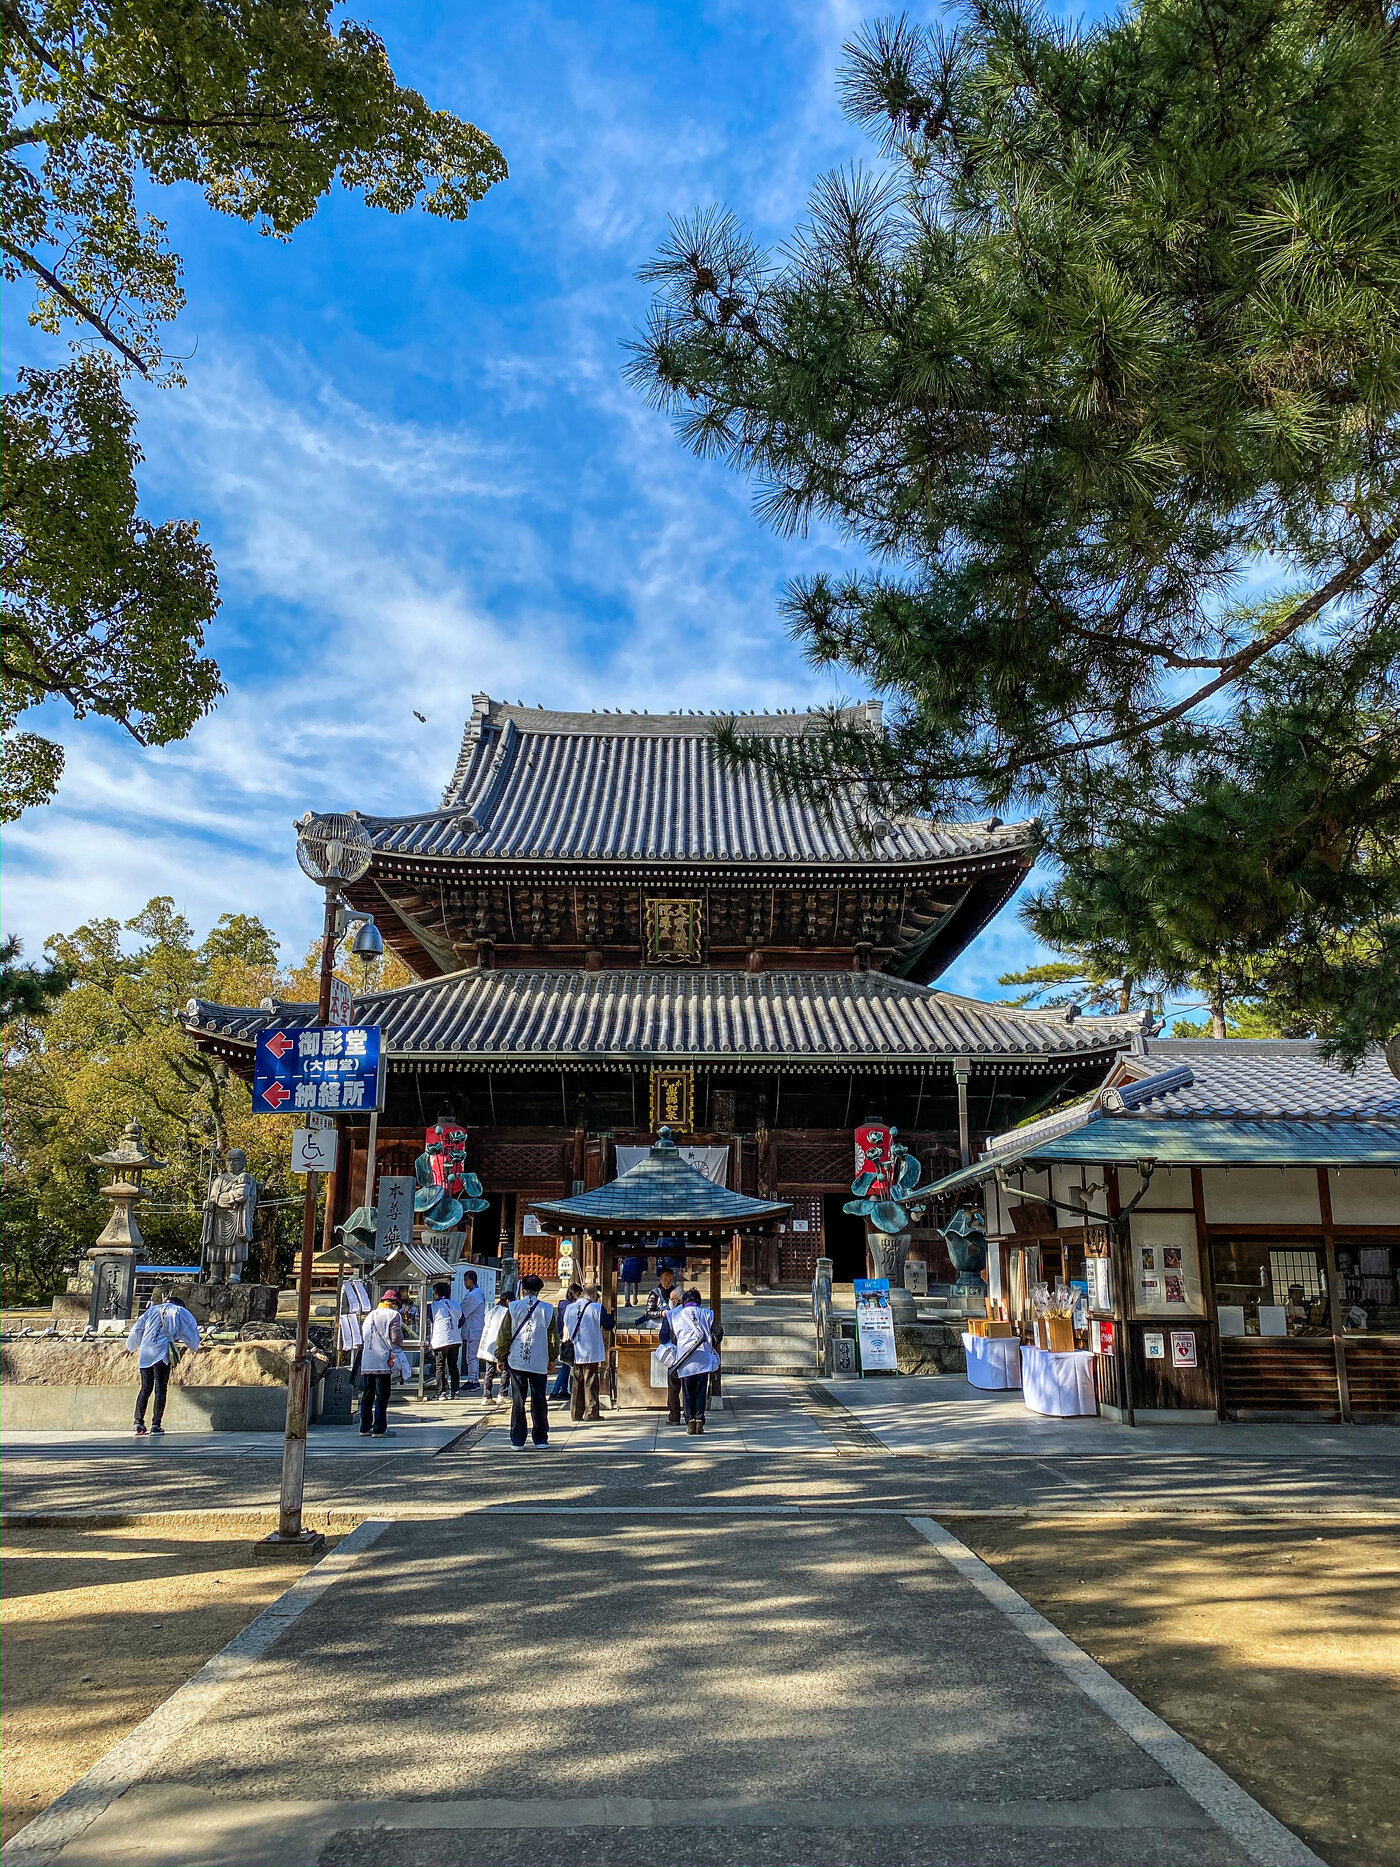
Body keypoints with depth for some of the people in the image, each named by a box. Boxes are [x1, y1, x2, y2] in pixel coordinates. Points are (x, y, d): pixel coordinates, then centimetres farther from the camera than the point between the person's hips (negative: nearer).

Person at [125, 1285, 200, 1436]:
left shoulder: (152, 1310, 21)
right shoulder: (180, 1312, 14)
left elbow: (137, 1329, 19)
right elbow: (191, 1329, 16)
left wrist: (131, 1347, 34)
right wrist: (193, 1347, 33)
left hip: (145, 1353, 3)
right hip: (162, 1353, -3)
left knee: (145, 1388, 10)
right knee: (160, 1389, 0)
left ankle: (138, 1423, 5)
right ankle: (156, 1425, -4)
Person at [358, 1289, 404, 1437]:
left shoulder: (370, 1315, 18)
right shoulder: (393, 1315, -3)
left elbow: (363, 1338, 18)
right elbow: (396, 1338, -10)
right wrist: (398, 1348, 8)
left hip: (366, 1362, 7)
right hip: (383, 1362, -7)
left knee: (367, 1395, 11)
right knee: (382, 1395, -2)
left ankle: (364, 1428, 14)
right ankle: (379, 1429, -3)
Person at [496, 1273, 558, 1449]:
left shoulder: (514, 1307, -3)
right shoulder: (547, 1309, 0)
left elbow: (504, 1335, 0)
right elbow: (553, 1337, 6)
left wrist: (500, 1357, 12)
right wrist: (552, 1359, 18)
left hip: (516, 1361, 0)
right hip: (540, 1362, 0)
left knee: (518, 1401, 5)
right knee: (539, 1401, 9)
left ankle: (518, 1441, 6)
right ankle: (540, 1439, 13)